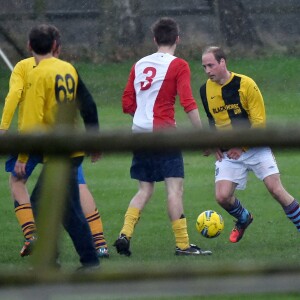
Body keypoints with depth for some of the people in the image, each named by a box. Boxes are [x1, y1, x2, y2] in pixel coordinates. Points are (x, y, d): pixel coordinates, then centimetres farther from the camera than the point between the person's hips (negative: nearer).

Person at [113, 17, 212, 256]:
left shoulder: (139, 65, 12)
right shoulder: (178, 66, -5)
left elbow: (128, 104, 13)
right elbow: (188, 103, -14)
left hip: (139, 133, 6)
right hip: (163, 133, -6)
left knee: (145, 190, 14)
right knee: (175, 187, -5)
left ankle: (125, 235, 1)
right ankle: (183, 245, -9)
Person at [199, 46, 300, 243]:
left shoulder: (245, 84, -13)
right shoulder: (205, 90, 1)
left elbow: (259, 122, -11)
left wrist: (242, 147, -15)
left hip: (255, 147, -3)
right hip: (229, 153, 4)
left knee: (276, 189, -14)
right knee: (222, 196, -9)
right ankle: (244, 220, 23)